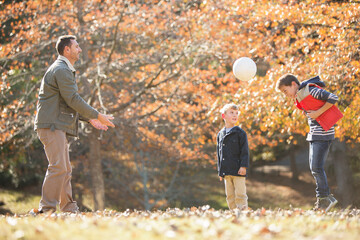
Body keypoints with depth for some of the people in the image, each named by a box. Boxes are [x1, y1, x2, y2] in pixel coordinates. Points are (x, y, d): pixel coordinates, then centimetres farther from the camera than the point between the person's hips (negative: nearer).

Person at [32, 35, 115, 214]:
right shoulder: (61, 70, -11)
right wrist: (98, 116, -9)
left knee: (65, 170, 11)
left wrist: (90, 119, 20)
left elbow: (70, 103, 27)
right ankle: (46, 209, -16)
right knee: (58, 167, -16)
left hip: (58, 126, 11)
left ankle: (69, 208, 16)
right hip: (51, 125, -11)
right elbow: (73, 99, -16)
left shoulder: (65, 70, 23)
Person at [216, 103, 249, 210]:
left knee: (240, 194, -7)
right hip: (226, 171, 5)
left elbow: (245, 151, -4)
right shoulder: (220, 134, 12)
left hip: (238, 170, -5)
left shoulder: (240, 132, -1)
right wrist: (220, 171, 14)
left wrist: (243, 166, -14)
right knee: (230, 196, 7)